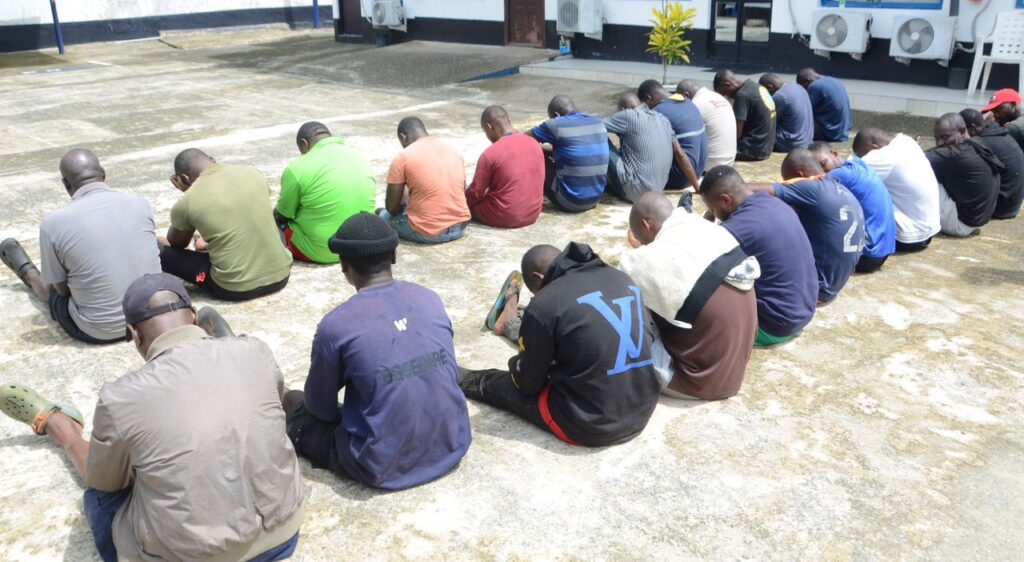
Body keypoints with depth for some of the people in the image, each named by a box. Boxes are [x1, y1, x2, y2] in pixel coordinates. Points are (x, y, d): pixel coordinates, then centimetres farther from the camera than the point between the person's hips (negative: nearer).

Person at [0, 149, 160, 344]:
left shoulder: (54, 222, -14)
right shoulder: (140, 203, -5)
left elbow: (62, 288, -2)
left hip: (98, 331, -3)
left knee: (53, 291, 28)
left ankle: (28, 273, 63)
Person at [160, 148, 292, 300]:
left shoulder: (186, 202, -9)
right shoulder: (252, 173, 2)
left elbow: (176, 244, 15)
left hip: (234, 289, -4)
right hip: (280, 276, 4)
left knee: (164, 252, 15)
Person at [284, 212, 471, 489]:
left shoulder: (335, 326, -17)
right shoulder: (431, 299, -2)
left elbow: (321, 409, -3)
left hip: (384, 469, -4)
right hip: (453, 448, 4)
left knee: (293, 401, 17)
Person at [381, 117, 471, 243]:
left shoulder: (403, 157, -7)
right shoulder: (453, 150, 8)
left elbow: (391, 207, -5)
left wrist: (403, 207, 18)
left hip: (427, 232, -5)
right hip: (459, 227, 5)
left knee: (384, 215, 22)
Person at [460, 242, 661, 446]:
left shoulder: (544, 304, -15)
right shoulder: (623, 279, 3)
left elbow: (527, 383, -2)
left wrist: (515, 365, 21)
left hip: (588, 425, -5)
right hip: (642, 413, 6)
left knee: (492, 383, 19)